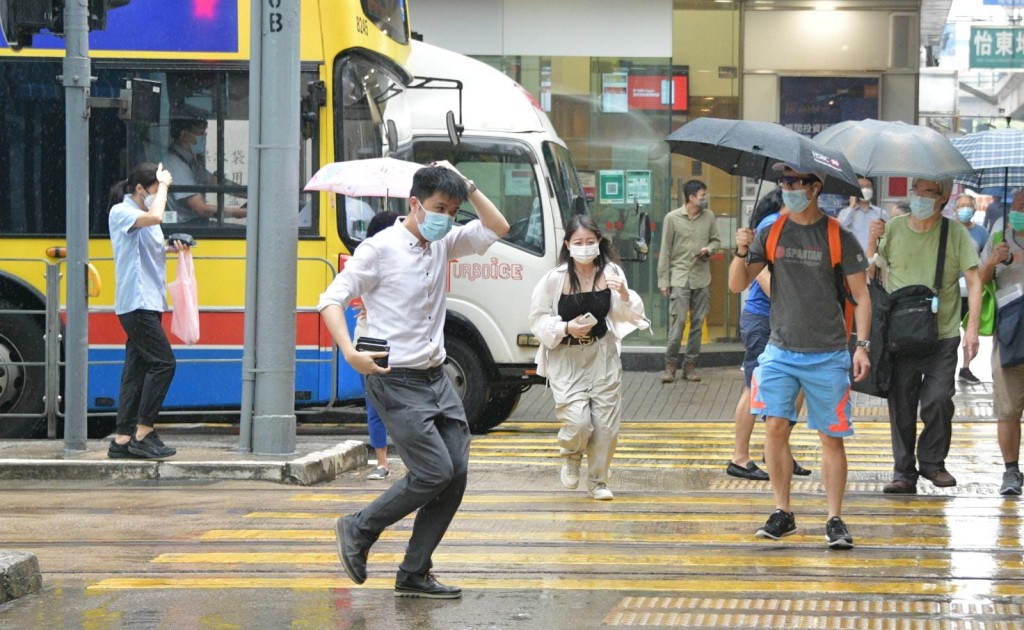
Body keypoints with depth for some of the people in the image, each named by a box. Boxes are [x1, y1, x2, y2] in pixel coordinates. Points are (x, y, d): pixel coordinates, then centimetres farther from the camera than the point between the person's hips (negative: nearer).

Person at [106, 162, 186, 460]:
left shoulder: (143, 218, 18)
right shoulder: (120, 213, -9)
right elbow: (155, 217, -27)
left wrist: (173, 249, 6)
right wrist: (163, 185, -14)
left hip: (149, 303, 9)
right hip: (136, 303, -9)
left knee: (137, 369, 7)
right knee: (163, 362, -13)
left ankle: (122, 439, 8)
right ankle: (143, 434, -10)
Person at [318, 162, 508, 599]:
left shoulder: (443, 244, 10)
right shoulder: (380, 249, -11)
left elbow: (497, 228, 14)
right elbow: (331, 300, -11)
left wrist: (467, 187, 2)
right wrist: (350, 353, -25)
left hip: (435, 378, 8)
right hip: (395, 381, -8)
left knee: (456, 473, 1)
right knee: (434, 470, -14)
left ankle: (414, 575, 8)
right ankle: (359, 530, 6)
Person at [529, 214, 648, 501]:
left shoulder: (611, 272, -5)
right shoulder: (555, 278, -12)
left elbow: (628, 316, 1)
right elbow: (538, 319, -4)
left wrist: (624, 295, -19)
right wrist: (566, 328, -20)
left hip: (602, 355, 3)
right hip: (565, 358, -2)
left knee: (606, 423, 2)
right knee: (578, 421, -14)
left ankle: (598, 481, 23)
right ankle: (571, 456, 21)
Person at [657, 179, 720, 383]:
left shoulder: (709, 217, 6)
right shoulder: (672, 218, -3)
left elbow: (716, 240, 17)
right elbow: (665, 250, 0)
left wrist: (709, 249, -8)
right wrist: (663, 280, -3)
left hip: (702, 277, 4)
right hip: (680, 277, -4)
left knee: (698, 323, 5)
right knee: (677, 322, -9)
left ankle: (690, 364, 13)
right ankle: (670, 364, 1)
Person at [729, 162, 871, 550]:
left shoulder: (839, 237, -3)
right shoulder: (771, 233, 5)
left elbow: (861, 295, 0)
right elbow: (737, 285, 3)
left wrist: (862, 345, -10)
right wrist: (742, 252, -16)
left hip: (828, 355, -2)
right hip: (781, 351, 2)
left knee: (831, 437, 1)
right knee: (776, 427, -5)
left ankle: (835, 520, 8)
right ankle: (782, 513, 6)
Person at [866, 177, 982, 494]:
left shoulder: (955, 233, -1)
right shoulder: (893, 228, 4)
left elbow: (974, 281, -2)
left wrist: (972, 328, -12)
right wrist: (872, 241, -7)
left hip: (943, 335, -2)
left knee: (938, 400, -11)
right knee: (901, 405, 3)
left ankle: (932, 462, 10)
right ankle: (904, 472, 13)